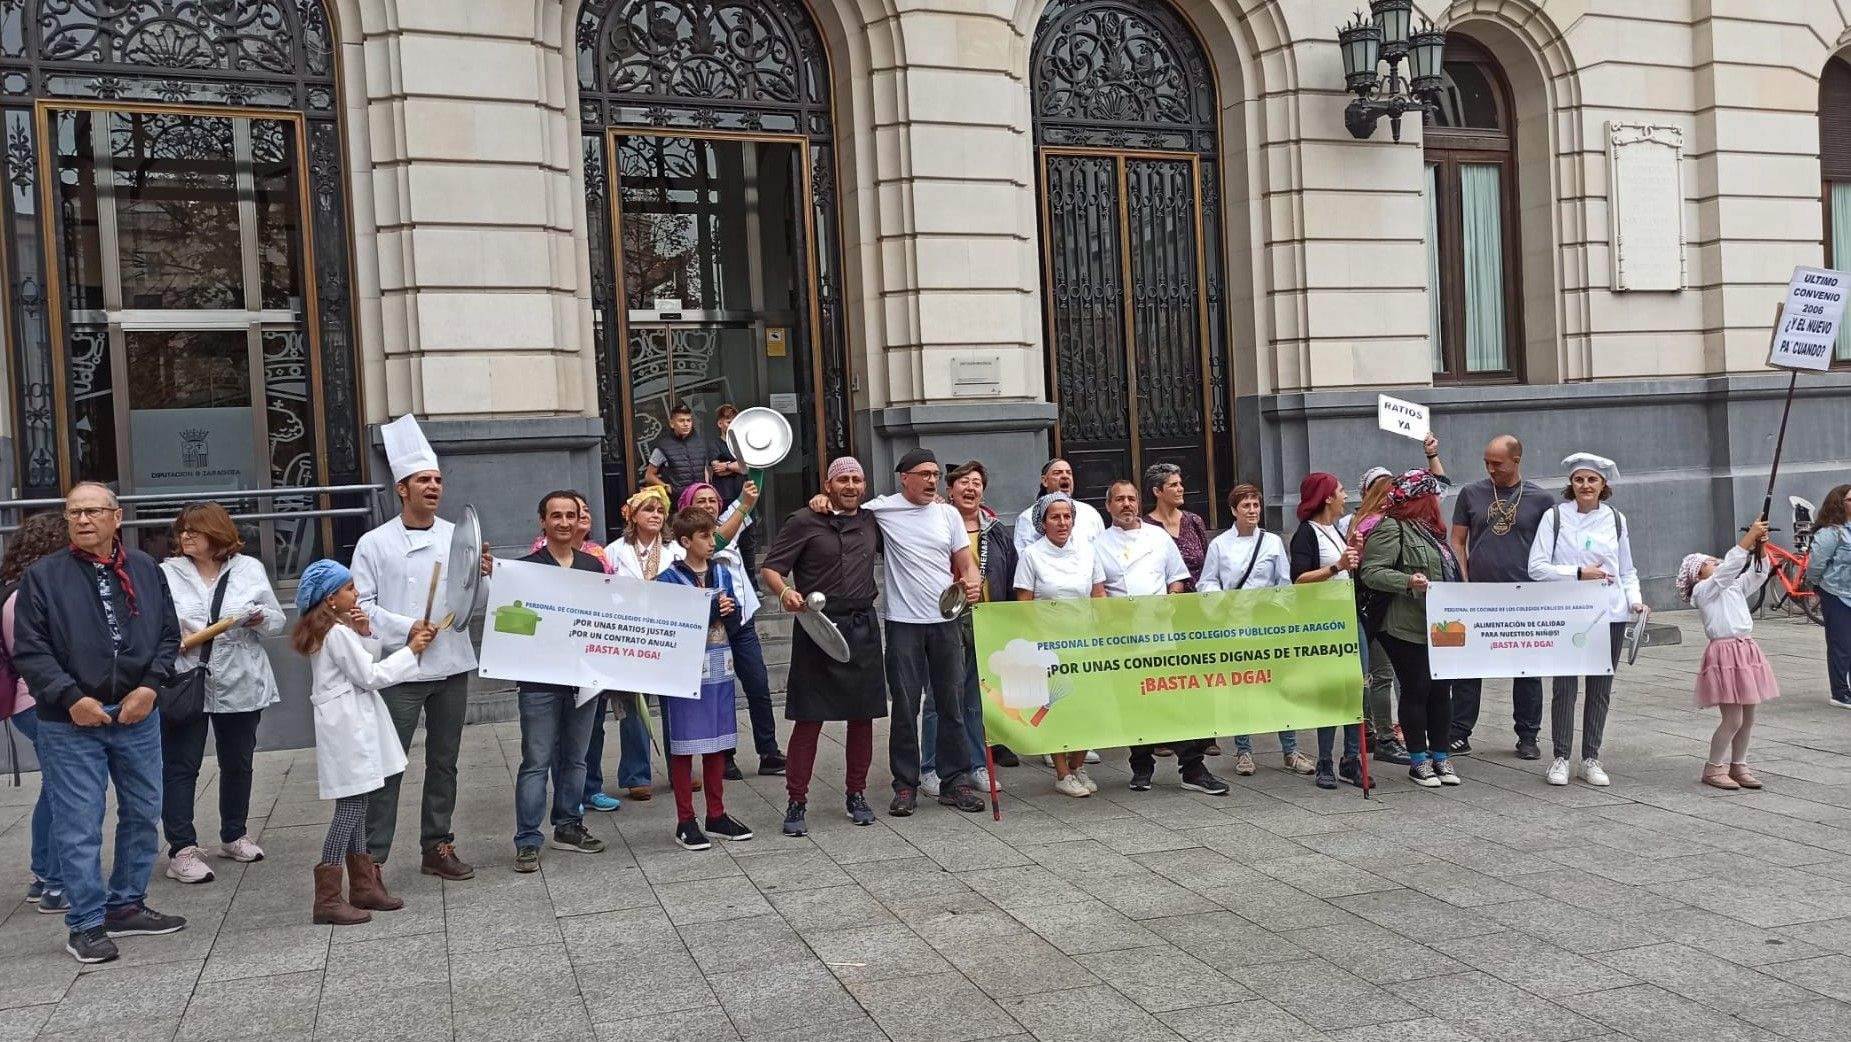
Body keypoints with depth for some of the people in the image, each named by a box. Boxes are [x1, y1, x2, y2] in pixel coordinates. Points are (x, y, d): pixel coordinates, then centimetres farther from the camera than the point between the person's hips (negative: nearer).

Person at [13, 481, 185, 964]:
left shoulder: (146, 570, 7)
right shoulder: (43, 575, -2)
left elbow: (168, 635, 9)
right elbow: (29, 650, -5)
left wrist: (149, 685, -6)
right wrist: (71, 698, -15)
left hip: (137, 716, 4)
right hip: (70, 724, -4)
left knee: (143, 814, 12)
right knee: (79, 825, 0)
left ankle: (126, 906, 27)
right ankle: (86, 925, 10)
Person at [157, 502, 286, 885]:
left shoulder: (249, 568, 6)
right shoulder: (167, 573, 2)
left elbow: (278, 621, 8)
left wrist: (261, 617, -14)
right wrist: (174, 636, -21)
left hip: (240, 685, 2)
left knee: (238, 764, 14)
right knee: (180, 766, -5)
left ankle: (234, 836, 30)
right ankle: (182, 850, -1)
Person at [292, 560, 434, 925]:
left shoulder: (336, 628, 14)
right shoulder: (338, 633, -15)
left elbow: (362, 662, 16)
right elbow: (369, 676, -14)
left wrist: (364, 634, 0)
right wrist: (411, 650, -9)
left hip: (349, 725, 10)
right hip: (349, 727, -10)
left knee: (356, 805, 14)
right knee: (352, 805, -8)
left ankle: (362, 885, 22)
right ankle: (327, 900, -6)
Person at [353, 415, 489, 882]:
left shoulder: (458, 537, 7)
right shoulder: (375, 543, -3)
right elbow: (361, 604, -5)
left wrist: (486, 575, -12)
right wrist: (406, 629, -16)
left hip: (452, 666, 4)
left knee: (444, 762, 13)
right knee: (387, 765, -1)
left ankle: (437, 847, 24)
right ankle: (371, 857, 8)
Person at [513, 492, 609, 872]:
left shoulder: (593, 566, 11)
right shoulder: (526, 567, -2)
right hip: (540, 680, -4)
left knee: (574, 758, 13)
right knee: (536, 762, -3)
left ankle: (568, 826, 25)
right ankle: (527, 842, 2)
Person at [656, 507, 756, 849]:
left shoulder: (722, 574, 9)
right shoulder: (669, 579, -7)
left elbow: (734, 625, 10)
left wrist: (729, 610, -11)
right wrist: (712, 609, -19)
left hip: (719, 670, 6)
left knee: (717, 744, 12)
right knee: (683, 745, 1)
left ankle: (717, 815, 22)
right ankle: (685, 821, 9)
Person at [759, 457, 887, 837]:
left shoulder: (871, 522, 13)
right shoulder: (804, 522, -2)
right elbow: (769, 568, -6)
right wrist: (784, 591, -26)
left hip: (863, 629, 5)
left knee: (862, 716, 9)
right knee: (808, 719, -3)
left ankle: (856, 795, 23)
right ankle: (796, 803, 5)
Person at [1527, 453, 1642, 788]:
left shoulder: (1616, 519, 10)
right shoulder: (1555, 516, 0)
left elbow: (1627, 570, 17)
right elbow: (1537, 567, -5)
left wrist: (1634, 599, 2)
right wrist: (1578, 573, -12)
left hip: (1610, 615, 3)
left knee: (1601, 688, 7)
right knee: (1564, 686, -2)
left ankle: (1590, 758, 18)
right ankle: (1560, 757, 10)